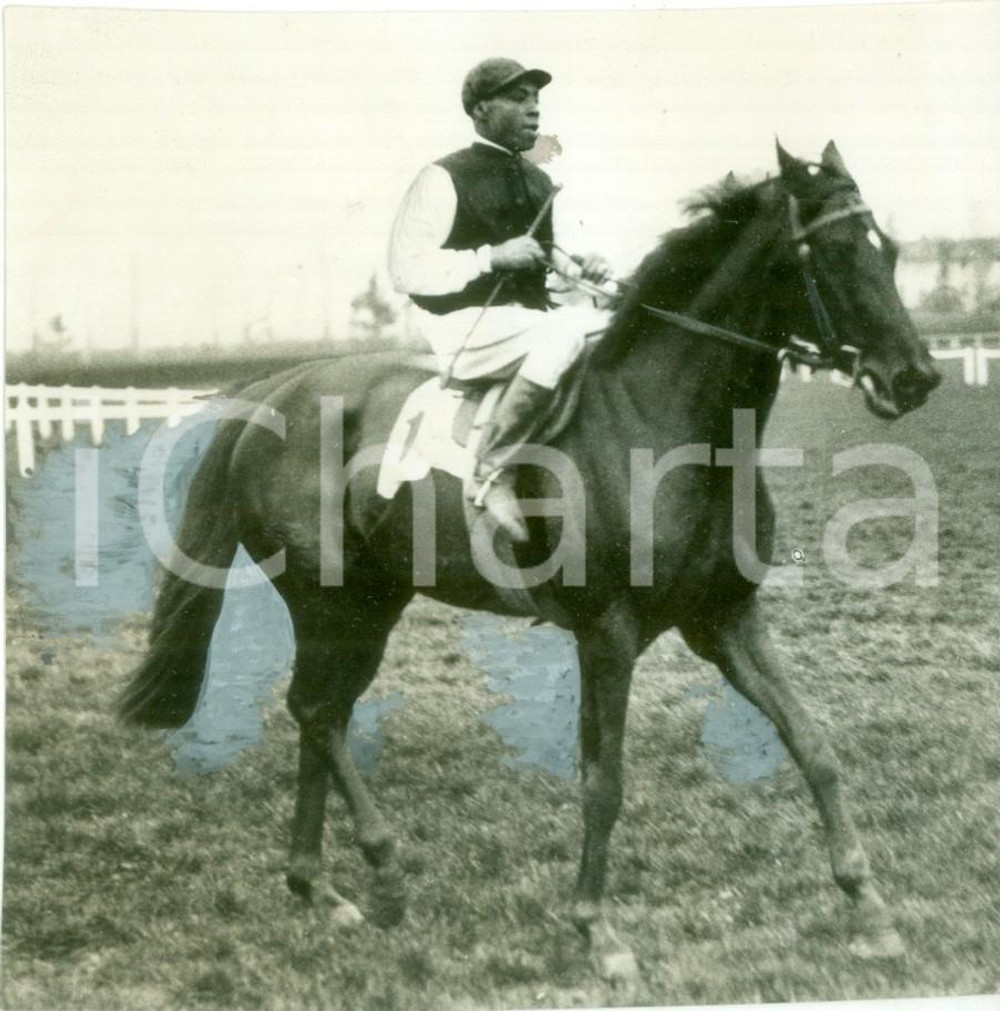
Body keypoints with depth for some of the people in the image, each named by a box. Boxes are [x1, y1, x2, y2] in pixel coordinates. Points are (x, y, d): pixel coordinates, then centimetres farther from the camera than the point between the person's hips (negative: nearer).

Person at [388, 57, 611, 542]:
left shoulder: (539, 182, 16)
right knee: (562, 333, -34)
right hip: (466, 327, -8)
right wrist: (491, 256, -21)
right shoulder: (443, 179, -7)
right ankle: (490, 474, -30)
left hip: (532, 315, 8)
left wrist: (580, 267, 6)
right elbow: (405, 270, -13)